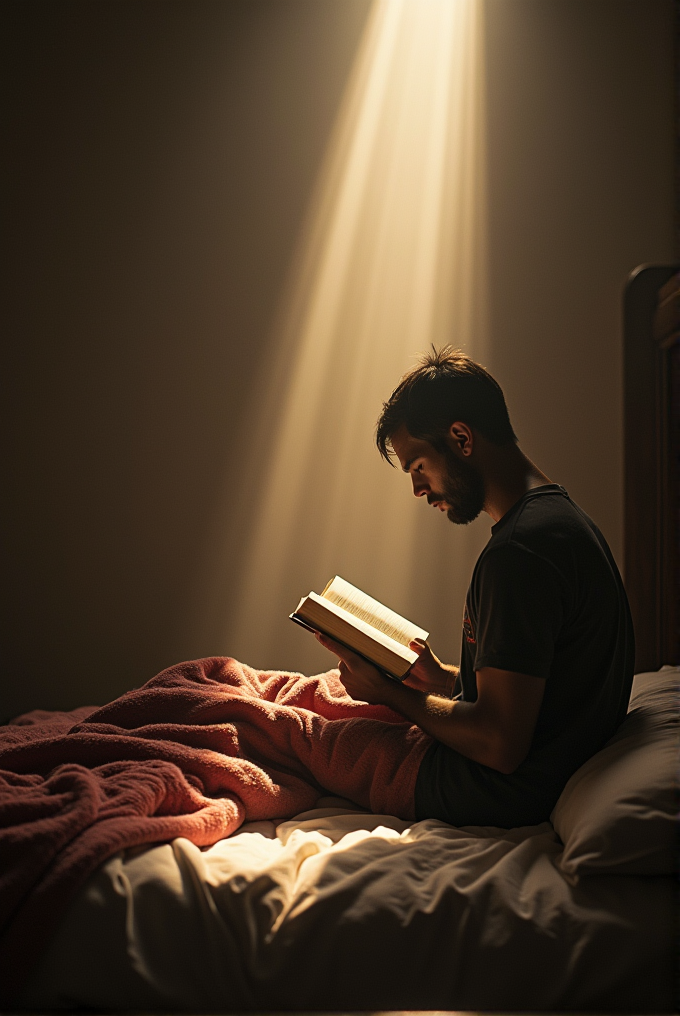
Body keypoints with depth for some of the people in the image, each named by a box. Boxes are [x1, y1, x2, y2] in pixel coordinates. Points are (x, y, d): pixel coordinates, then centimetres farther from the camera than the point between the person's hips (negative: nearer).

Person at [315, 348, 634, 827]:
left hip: (498, 794, -10)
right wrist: (445, 679, 8)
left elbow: (500, 746, -26)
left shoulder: (519, 550, -26)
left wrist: (391, 693, -12)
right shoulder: (562, 516, 7)